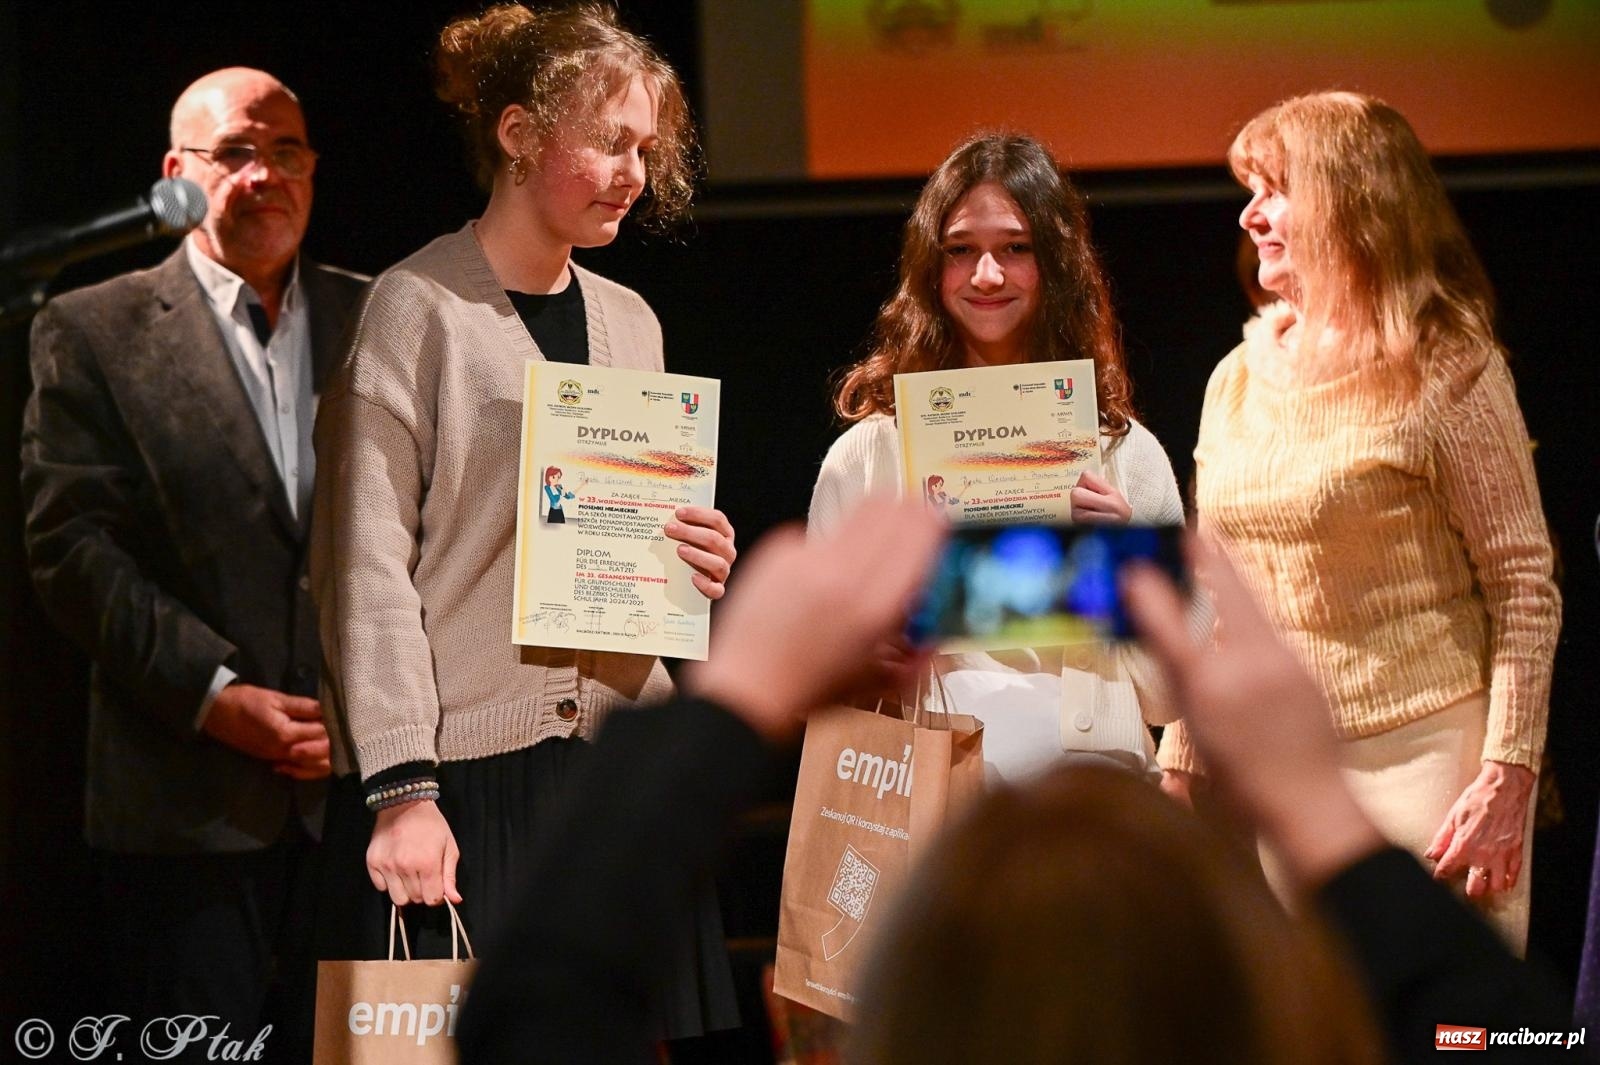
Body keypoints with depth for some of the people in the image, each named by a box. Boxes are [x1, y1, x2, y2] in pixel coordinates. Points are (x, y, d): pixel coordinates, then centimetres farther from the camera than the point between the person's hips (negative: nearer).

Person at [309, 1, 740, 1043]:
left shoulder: (631, 322, 15)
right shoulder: (418, 309, -4)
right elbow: (369, 567, -10)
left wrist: (698, 567, 2)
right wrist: (402, 789, -17)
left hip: (625, 765, 6)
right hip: (470, 775, -6)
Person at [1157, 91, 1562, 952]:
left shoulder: (1447, 370, -5)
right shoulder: (1239, 378, 13)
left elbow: (1526, 589, -8)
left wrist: (1507, 780, -15)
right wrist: (1178, 770, 14)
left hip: (1418, 756, -6)